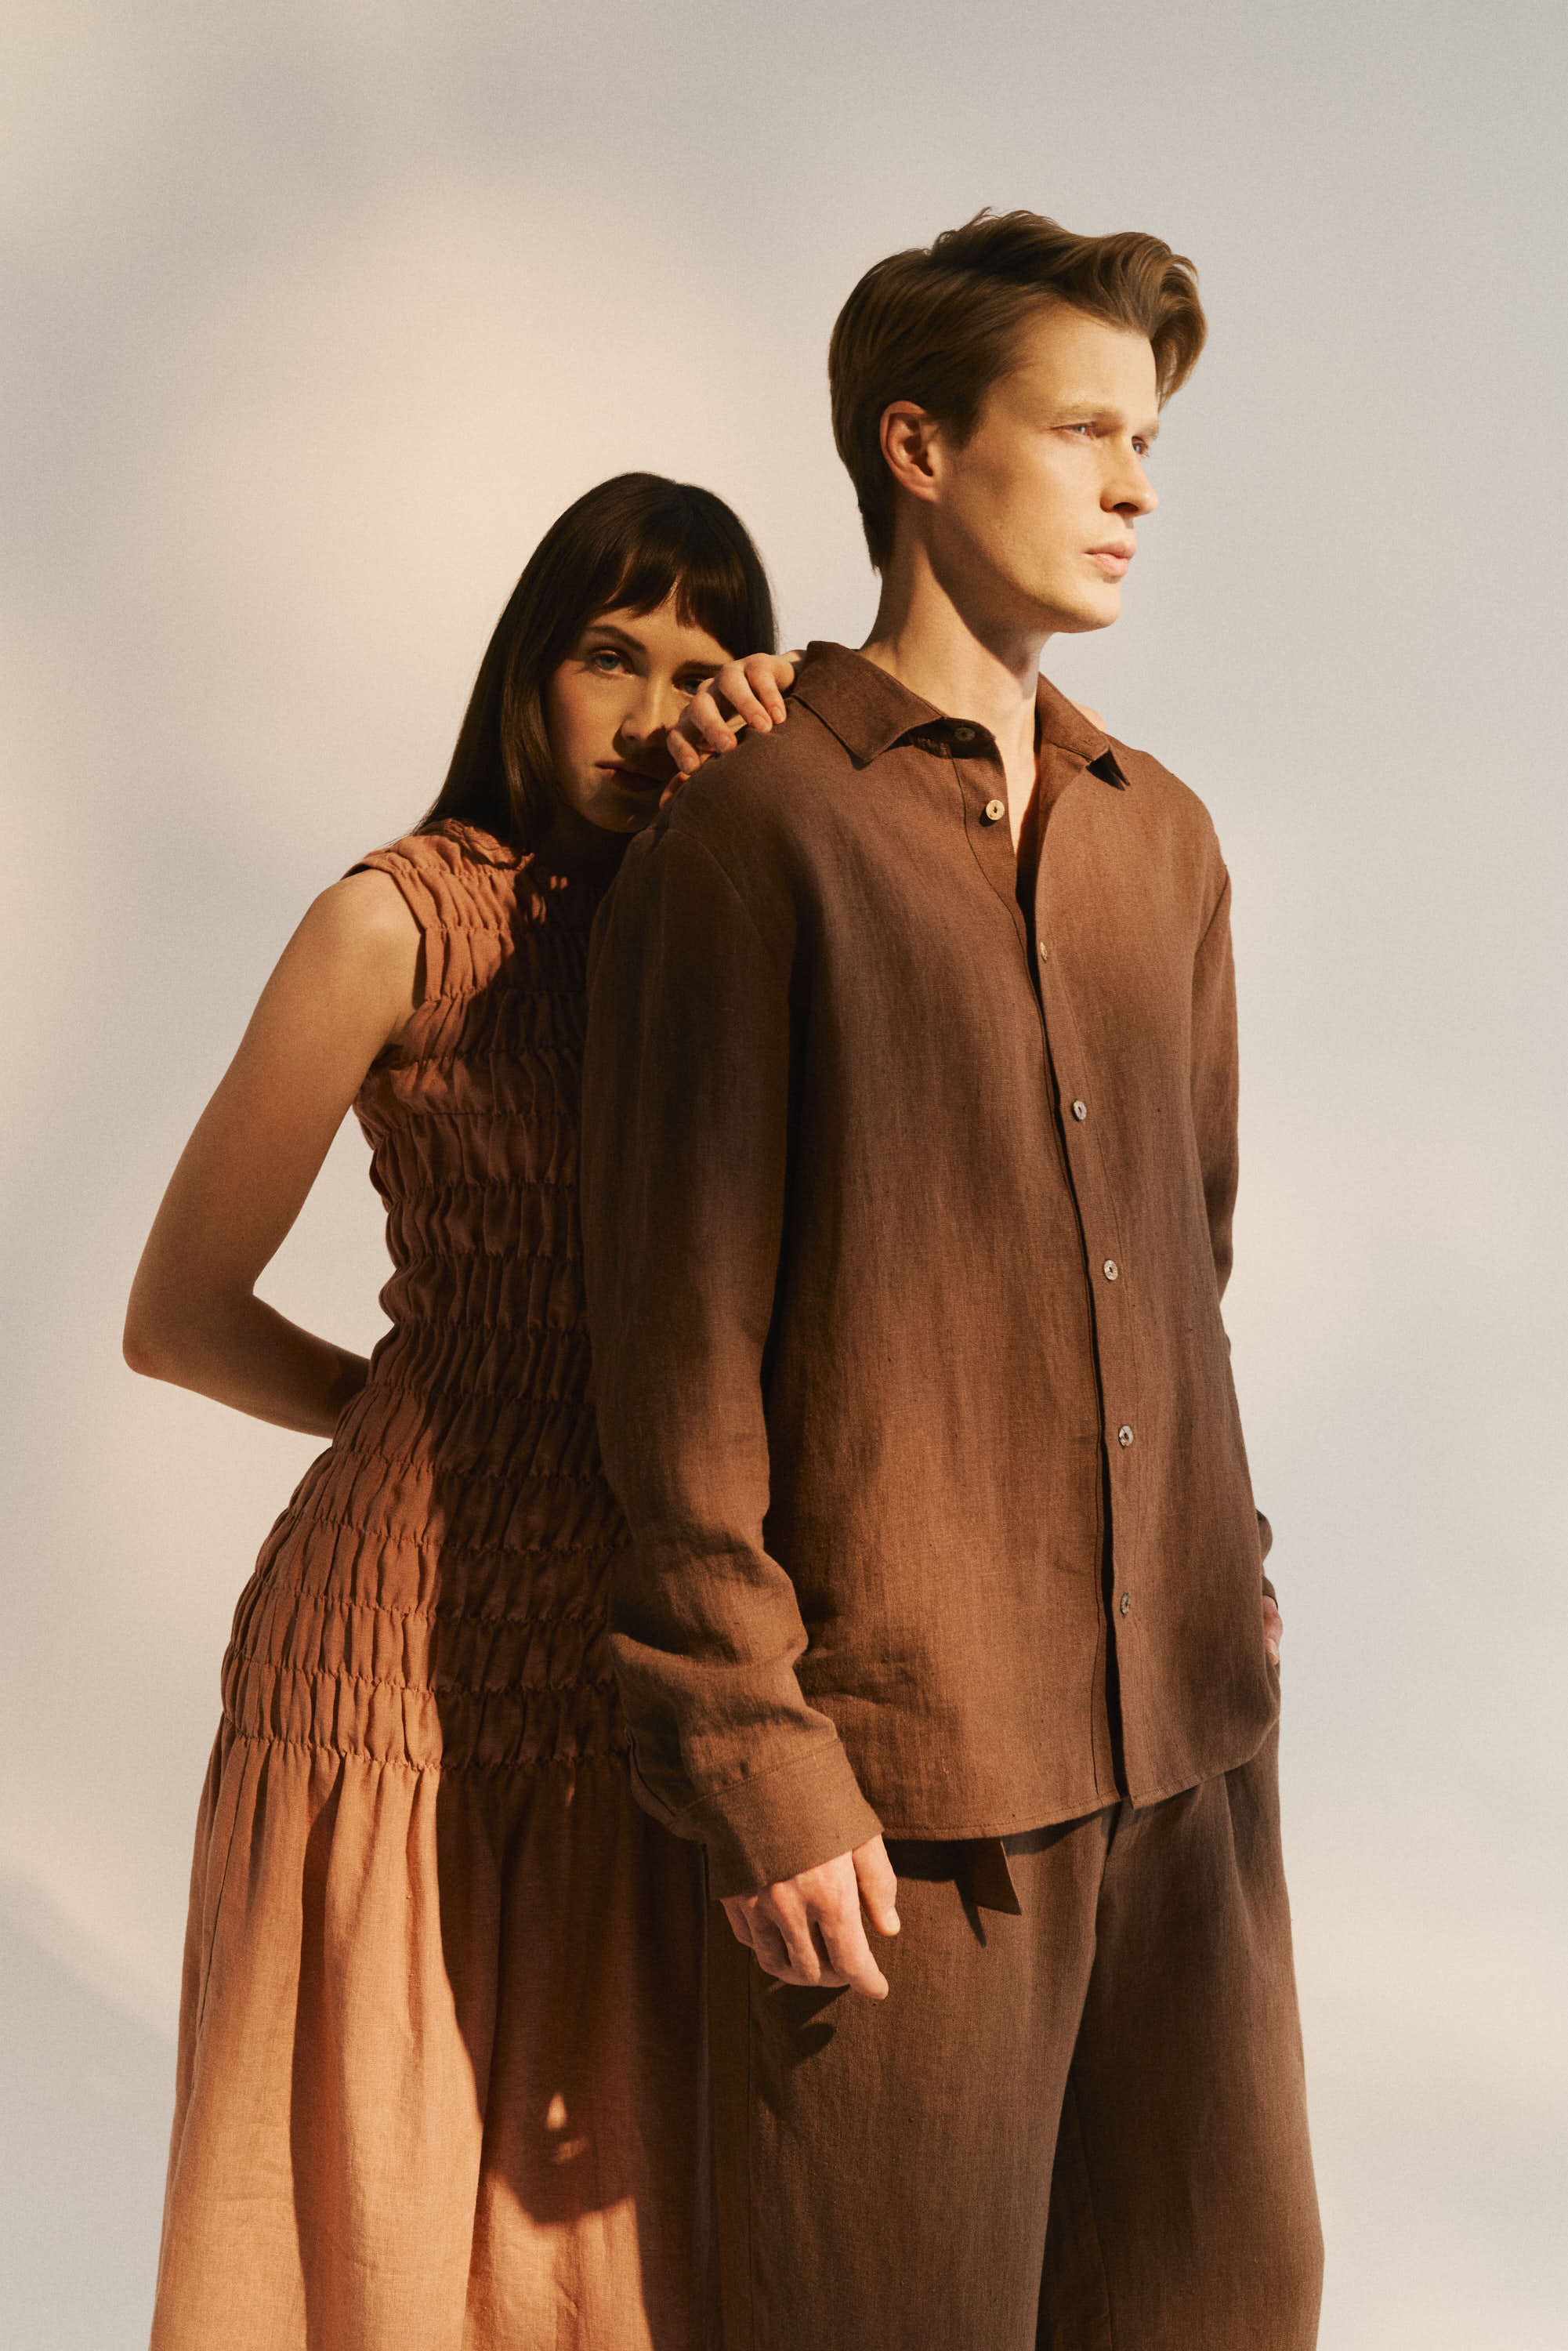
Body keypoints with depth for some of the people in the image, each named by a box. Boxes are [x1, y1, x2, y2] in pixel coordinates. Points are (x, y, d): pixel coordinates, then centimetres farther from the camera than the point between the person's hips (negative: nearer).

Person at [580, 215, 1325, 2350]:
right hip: (900, 1753, -6)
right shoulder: (747, 840, -8)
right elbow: (678, 1345, -10)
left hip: (1182, 1730, 6)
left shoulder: (1162, 839, 11)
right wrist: (754, 1759, -12)